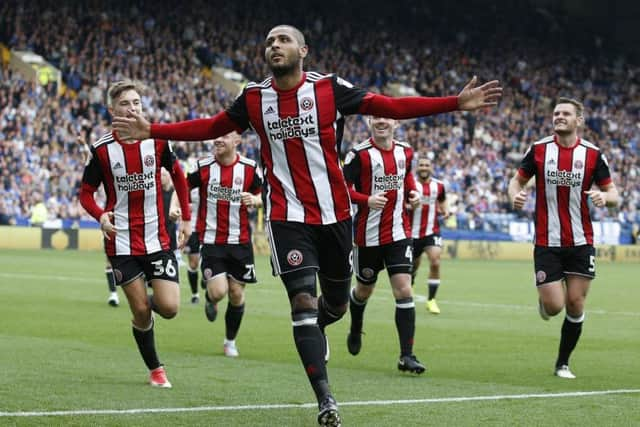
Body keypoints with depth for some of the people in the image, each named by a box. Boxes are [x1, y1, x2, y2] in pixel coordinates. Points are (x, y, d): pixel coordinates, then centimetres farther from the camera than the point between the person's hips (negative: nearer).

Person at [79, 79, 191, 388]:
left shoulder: (157, 141, -2)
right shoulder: (102, 149, -6)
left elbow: (178, 175, 15)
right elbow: (86, 193, 2)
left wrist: (186, 218, 11)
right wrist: (101, 216, -19)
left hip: (157, 240, 1)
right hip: (122, 242, -1)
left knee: (169, 309, -9)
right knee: (141, 311, -2)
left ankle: (149, 300, 28)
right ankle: (154, 369, 18)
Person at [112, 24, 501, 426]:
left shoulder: (330, 88, -7)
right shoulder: (254, 98, -1)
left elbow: (390, 107, -8)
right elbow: (211, 127, 12)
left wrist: (457, 103, -15)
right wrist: (152, 130, 7)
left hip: (334, 213, 1)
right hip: (287, 216, 0)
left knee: (336, 304, 11)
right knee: (303, 302, -12)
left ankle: (315, 329, 48)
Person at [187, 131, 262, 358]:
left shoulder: (249, 168, -2)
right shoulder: (203, 167, -5)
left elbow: (261, 197, 10)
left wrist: (254, 200, -12)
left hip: (240, 241, 2)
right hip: (211, 241, -2)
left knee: (237, 294, 5)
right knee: (218, 291, -15)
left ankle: (230, 341, 26)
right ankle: (210, 300, 24)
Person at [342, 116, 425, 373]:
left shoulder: (405, 152, 5)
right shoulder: (359, 154, -10)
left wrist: (413, 193, 3)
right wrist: (367, 200, -26)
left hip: (399, 234, 2)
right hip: (368, 234, -2)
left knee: (404, 291, -9)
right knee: (364, 290, 15)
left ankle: (406, 355, -8)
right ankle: (355, 330, 48)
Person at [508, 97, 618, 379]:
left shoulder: (592, 154, -1)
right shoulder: (539, 150, -1)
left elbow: (613, 194, 4)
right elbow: (517, 180, 9)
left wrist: (605, 197, -20)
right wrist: (514, 195, -14)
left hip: (581, 243, 1)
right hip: (547, 243, -1)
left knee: (575, 305, 0)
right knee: (553, 307, -9)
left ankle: (563, 363, 17)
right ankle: (543, 302, 30)